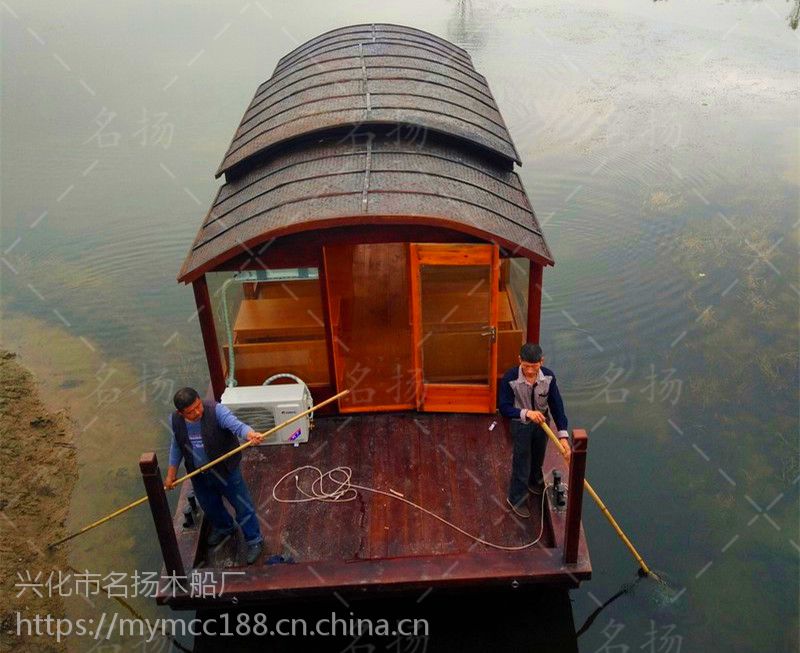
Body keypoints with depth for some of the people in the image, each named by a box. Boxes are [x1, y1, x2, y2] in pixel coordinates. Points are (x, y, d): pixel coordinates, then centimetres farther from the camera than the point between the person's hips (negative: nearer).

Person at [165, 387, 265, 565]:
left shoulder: (215, 410, -27)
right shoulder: (176, 420, -11)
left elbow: (235, 425, -42)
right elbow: (176, 446, 5)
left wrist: (250, 434, -64)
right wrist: (171, 474, 7)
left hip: (226, 470, -5)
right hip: (198, 475, 5)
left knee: (242, 506, 7)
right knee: (209, 506, 27)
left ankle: (254, 540, 30)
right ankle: (223, 528, 57)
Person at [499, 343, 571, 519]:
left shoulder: (548, 377, -21)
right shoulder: (510, 378, -30)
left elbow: (557, 405, -18)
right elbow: (504, 408, -26)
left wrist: (563, 435, -25)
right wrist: (526, 413, -44)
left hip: (542, 422, 4)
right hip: (521, 425, -4)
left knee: (538, 458, 26)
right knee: (521, 461, 9)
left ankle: (534, 483, 55)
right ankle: (516, 498, 31)